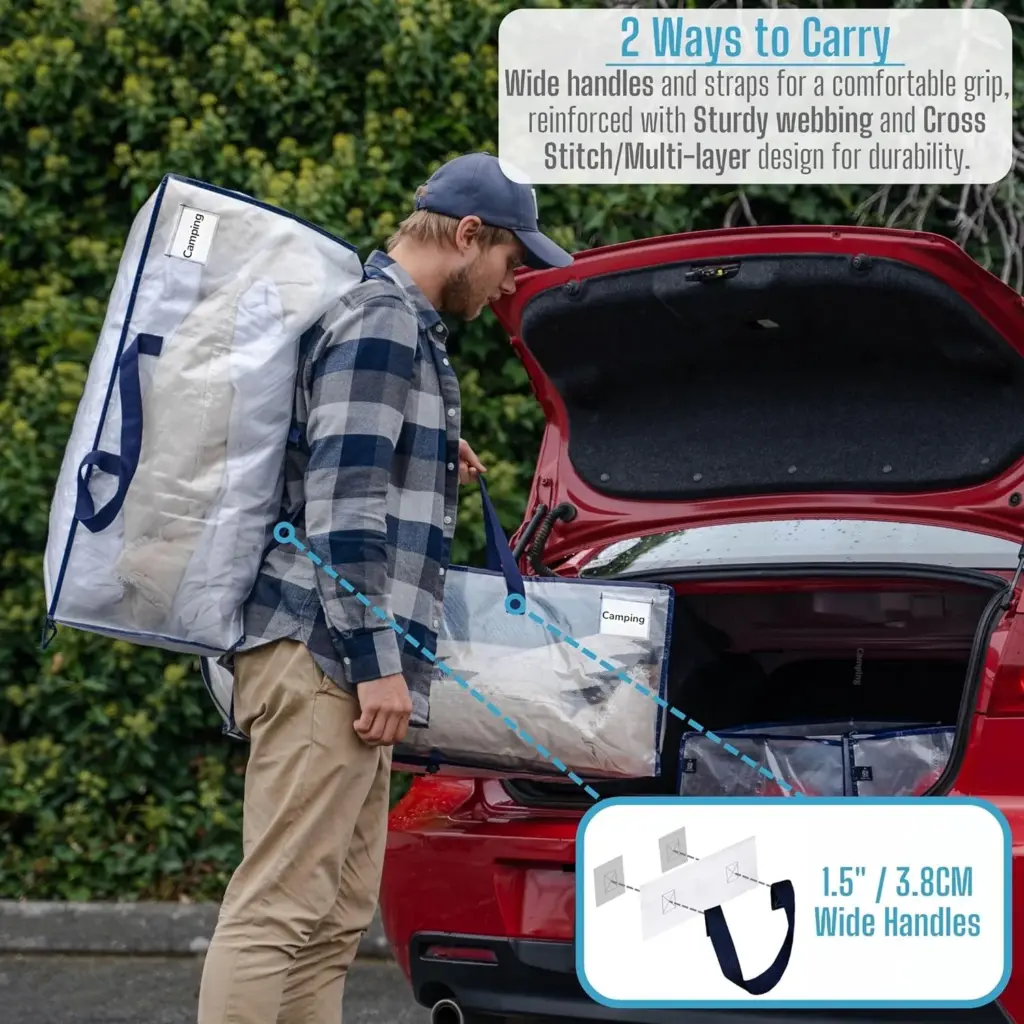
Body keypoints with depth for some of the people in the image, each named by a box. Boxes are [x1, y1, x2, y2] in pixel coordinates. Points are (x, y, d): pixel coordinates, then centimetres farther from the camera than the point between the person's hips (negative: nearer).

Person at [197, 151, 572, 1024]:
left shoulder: (406, 328, 23)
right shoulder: (381, 324, -9)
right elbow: (340, 505, -17)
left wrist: (438, 474, 15)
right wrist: (378, 660, -19)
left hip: (350, 665, 11)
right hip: (324, 656, -11)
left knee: (338, 917, 10)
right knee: (281, 909, -14)